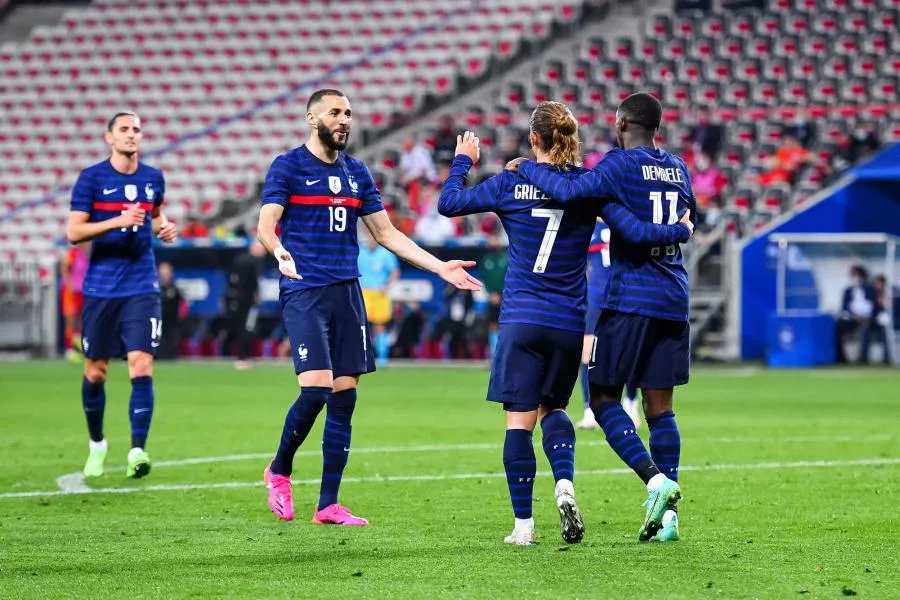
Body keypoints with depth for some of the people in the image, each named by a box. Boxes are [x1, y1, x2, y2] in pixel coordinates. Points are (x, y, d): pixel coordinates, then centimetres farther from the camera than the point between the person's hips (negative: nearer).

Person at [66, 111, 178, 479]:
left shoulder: (153, 179, 7)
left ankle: (138, 450, -16)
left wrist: (164, 227, 3)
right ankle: (97, 444, 29)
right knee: (95, 372, 7)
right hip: (101, 287, -1)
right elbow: (73, 232, -9)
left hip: (141, 287, 1)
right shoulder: (91, 178, -4)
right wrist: (117, 221, -21)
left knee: (141, 366, -13)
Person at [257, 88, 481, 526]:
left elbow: (386, 233, 20)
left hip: (347, 293, 6)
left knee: (344, 398, 2)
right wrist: (278, 251, -35)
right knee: (315, 390, -18)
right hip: (304, 294, -6)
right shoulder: (288, 167, -1)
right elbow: (265, 225, -12)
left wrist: (439, 267, 13)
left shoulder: (356, 173, 15)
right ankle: (279, 471, 8)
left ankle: (328, 505, 6)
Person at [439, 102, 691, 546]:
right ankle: (565, 484, -9)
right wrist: (678, 232, 10)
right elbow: (633, 230, -8)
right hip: (569, 322, 2)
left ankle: (523, 523, -2)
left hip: (521, 320, -2)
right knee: (552, 407, 19)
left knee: (520, 418, 1)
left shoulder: (510, 183, -4)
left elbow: (448, 203, 4)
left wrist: (462, 161, 20)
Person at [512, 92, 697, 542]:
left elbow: (570, 191, -23)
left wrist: (526, 168, -8)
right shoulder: (677, 167, 13)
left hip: (631, 298, -6)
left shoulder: (622, 164, -8)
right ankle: (667, 513, 0)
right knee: (659, 405, 7)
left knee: (603, 397, 1)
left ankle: (656, 480, -17)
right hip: (674, 300, 6)